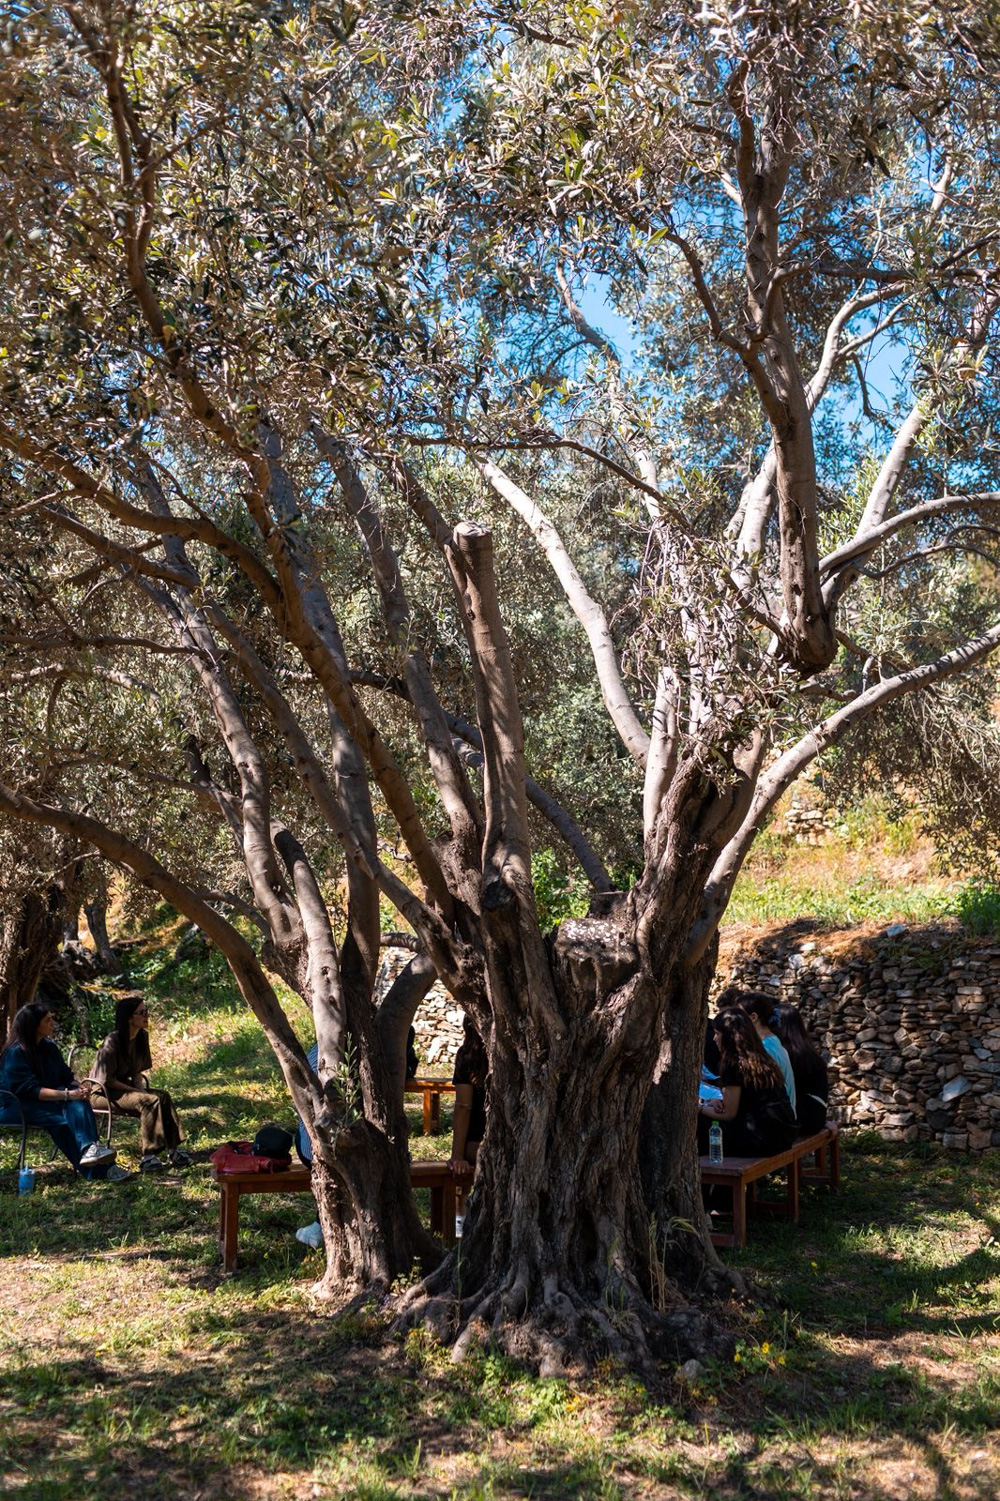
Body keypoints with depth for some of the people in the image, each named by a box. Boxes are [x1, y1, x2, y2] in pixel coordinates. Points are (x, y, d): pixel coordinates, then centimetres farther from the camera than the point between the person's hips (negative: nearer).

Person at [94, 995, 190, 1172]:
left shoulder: (142, 1037, 3)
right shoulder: (112, 1042, -20)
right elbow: (106, 1079, -17)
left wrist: (140, 1088, -8)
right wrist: (134, 1090, -18)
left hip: (127, 1087, 7)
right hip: (106, 1092, -7)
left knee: (163, 1096, -18)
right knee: (151, 1100, -29)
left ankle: (172, 1149, -21)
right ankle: (148, 1155, -28)